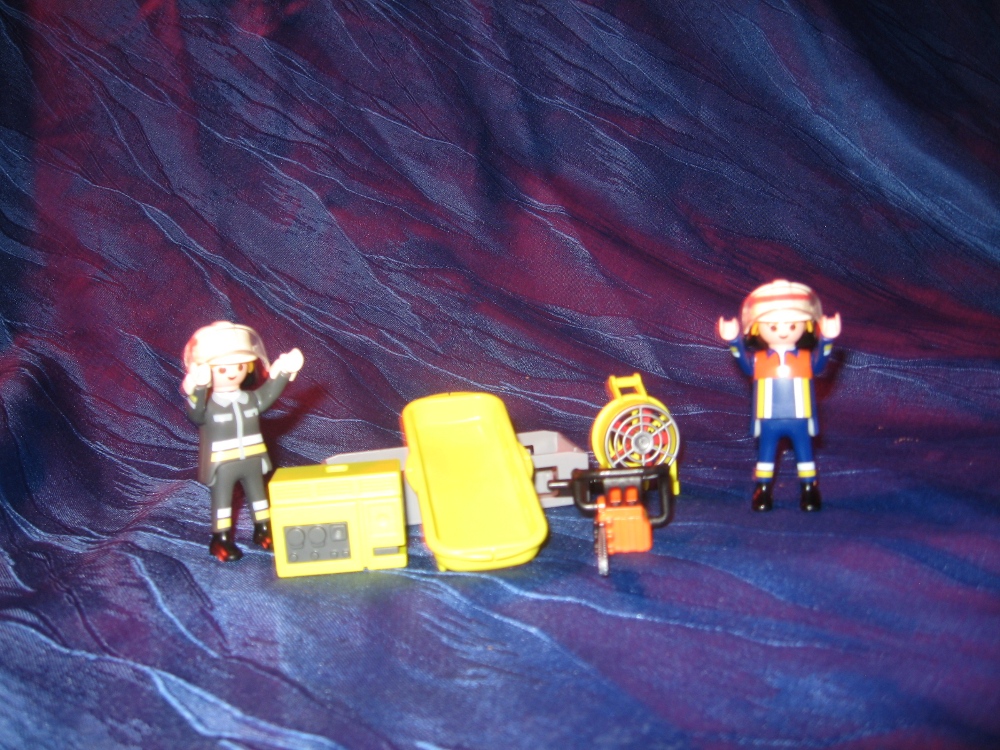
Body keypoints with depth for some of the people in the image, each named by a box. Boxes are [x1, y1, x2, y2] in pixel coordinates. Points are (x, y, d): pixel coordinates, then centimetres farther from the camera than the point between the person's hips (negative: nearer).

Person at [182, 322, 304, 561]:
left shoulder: (251, 398, -1)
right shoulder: (206, 404, -19)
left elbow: (268, 395, 11)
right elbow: (196, 416, -35)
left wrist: (282, 375, 2)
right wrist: (197, 391, -52)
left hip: (252, 459, 6)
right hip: (221, 464, -6)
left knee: (258, 494, 17)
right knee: (222, 499, 4)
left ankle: (264, 530, 33)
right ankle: (221, 539, 12)